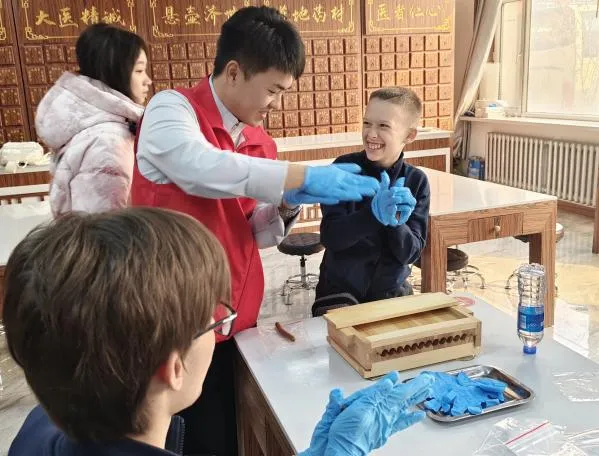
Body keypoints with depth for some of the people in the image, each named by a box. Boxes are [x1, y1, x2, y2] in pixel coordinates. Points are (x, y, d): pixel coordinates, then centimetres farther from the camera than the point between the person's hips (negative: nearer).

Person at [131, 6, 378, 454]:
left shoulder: (261, 143, 7)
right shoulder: (171, 110, -11)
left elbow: (256, 237, 10)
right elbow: (198, 167, -34)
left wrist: (286, 204, -10)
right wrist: (303, 176, -31)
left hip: (237, 320, 6)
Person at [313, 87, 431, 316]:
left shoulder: (416, 181, -7)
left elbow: (411, 252, -11)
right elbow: (330, 237, -20)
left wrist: (395, 222, -30)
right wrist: (374, 213, -34)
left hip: (391, 292, 2)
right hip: (339, 291, -2)